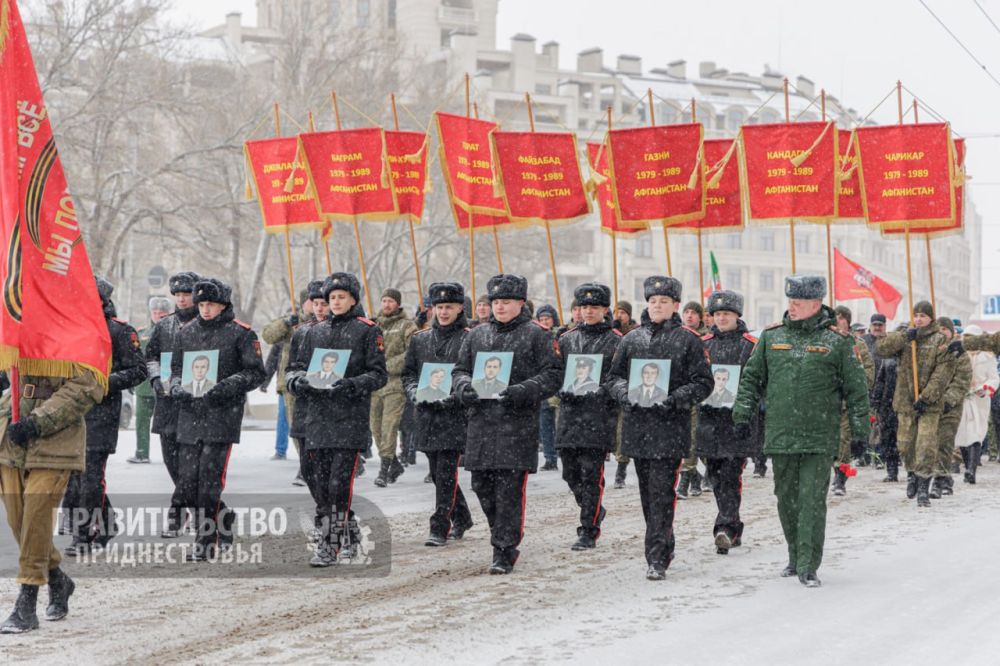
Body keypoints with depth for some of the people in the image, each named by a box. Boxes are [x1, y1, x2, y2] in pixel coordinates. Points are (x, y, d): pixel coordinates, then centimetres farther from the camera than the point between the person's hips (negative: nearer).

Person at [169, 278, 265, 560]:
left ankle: (205, 542, 0)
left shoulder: (241, 333, -1)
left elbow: (256, 372, -3)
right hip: (190, 413, 5)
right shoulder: (186, 333, 14)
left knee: (210, 478, -8)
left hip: (223, 413, -5)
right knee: (187, 482, 3)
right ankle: (224, 517, 27)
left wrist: (226, 387, -16)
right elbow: (176, 369, 19)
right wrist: (177, 388, -3)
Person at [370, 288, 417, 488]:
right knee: (376, 426, 8)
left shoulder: (407, 325, -1)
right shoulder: (375, 324, 15)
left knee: (389, 424, -13)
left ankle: (384, 469, -12)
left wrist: (388, 365, -15)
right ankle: (395, 464, 24)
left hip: (396, 382, -6)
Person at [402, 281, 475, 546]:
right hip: (426, 415, 5)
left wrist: (454, 396, -18)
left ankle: (440, 528, -5)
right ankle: (461, 519, 31)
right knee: (438, 473, 13)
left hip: (455, 417, -5)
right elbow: (408, 372, 16)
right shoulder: (420, 339, 13)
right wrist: (415, 392, -4)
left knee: (446, 474, -9)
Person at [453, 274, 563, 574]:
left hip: (518, 423, -5)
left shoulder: (536, 334, 0)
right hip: (481, 422, 5)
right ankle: (508, 539, 28)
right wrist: (464, 387, -5)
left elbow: (553, 375, -4)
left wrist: (522, 391, -18)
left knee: (509, 488, -7)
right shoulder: (477, 334, 15)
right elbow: (460, 369, 18)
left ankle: (504, 552, -1)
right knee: (482, 485, 8)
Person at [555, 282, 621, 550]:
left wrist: (601, 392, -14)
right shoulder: (567, 339, 13)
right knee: (570, 473, 9)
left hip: (599, 416, -5)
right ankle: (594, 511, 33)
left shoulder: (615, 341, 1)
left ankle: (589, 532, 1)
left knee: (591, 475, -6)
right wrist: (564, 392, -2)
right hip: (570, 414, 5)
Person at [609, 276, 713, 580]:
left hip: (671, 426, -5)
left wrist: (673, 399, -15)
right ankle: (664, 547, 28)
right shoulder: (632, 339, 11)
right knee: (647, 491, 13)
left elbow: (703, 383, -2)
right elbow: (616, 375, 16)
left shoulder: (688, 339, 0)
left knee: (662, 491, -10)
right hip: (637, 424, 5)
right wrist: (626, 394, -5)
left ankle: (657, 558, -11)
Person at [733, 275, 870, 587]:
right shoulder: (771, 336, 9)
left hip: (820, 438, -4)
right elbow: (751, 378, 17)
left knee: (812, 501, -6)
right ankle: (795, 557, 26)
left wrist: (859, 431, 2)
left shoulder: (837, 342, 1)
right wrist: (742, 414, 8)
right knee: (787, 499, 11)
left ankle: (808, 567, -3)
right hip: (780, 435, 4)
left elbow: (856, 389, 4)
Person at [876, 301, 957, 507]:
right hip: (905, 401, 3)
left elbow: (943, 372, -11)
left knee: (927, 447, -10)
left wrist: (927, 396, -18)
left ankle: (923, 489, -4)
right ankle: (912, 473, 38)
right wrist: (905, 336, -15)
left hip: (930, 404, -3)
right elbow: (881, 348, -5)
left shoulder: (941, 341, -3)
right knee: (905, 444, 11)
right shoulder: (903, 338, 8)